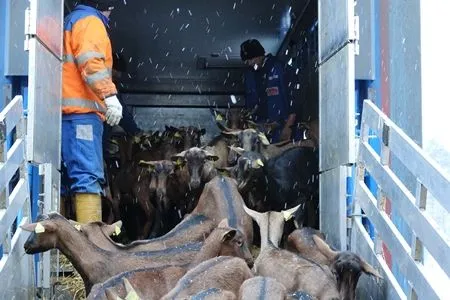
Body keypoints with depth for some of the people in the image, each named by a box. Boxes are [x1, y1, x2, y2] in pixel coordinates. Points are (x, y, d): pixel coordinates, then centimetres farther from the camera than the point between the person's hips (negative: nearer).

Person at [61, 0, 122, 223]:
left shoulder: (71, 21, 28)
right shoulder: (90, 21, -1)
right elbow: (90, 62, -18)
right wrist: (110, 95, -24)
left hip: (65, 112, 10)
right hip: (81, 112, -10)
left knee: (63, 178, 10)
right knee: (88, 177, -16)